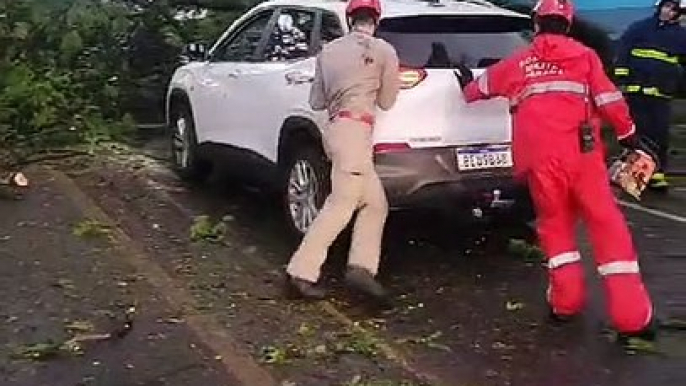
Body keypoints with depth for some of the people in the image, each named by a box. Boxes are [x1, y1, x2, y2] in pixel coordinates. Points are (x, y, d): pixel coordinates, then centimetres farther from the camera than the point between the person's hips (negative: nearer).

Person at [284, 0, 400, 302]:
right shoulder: (383, 51, 2)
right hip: (355, 130, -7)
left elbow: (316, 102, 19)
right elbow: (386, 102, 9)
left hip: (338, 128, 7)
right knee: (341, 205, -10)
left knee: (375, 204, 10)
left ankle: (361, 267, -3)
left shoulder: (328, 50, 16)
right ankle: (301, 272, -13)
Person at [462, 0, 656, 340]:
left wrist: (468, 89, 56)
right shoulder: (583, 55, 12)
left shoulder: (516, 63, 18)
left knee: (554, 224, 19)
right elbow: (610, 102, 5)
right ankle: (633, 316, -1)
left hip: (538, 159, 2)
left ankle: (566, 302, 15)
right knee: (608, 226, 2)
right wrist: (629, 136, 16)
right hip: (580, 153, -1)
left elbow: (479, 88, 34)